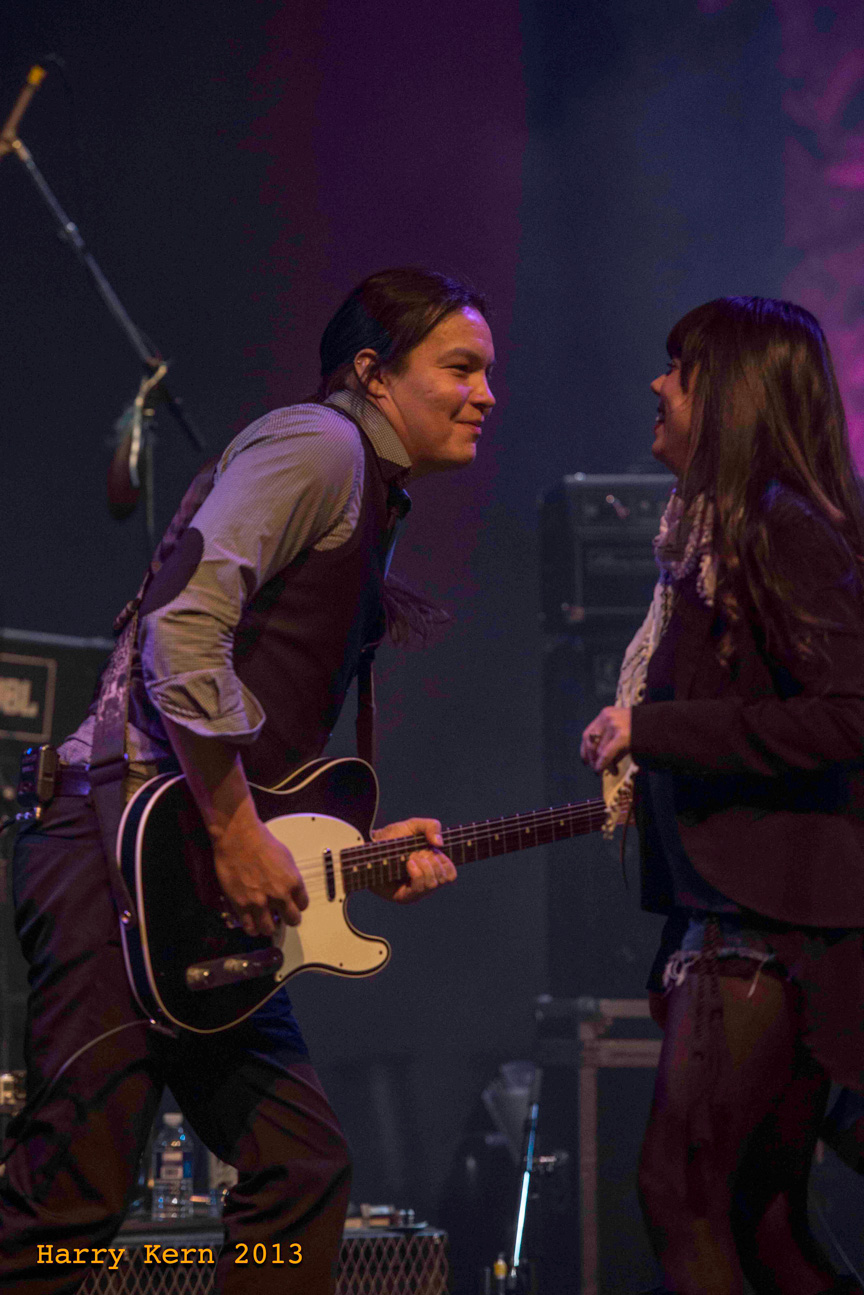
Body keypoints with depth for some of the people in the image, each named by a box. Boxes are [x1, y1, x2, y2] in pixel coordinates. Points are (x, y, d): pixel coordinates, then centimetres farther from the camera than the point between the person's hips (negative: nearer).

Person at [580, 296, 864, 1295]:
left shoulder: (784, 529, -11)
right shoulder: (709, 534, 18)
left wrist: (652, 730, -19)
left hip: (774, 916, -10)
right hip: (728, 911, 10)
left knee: (680, 1187, -13)